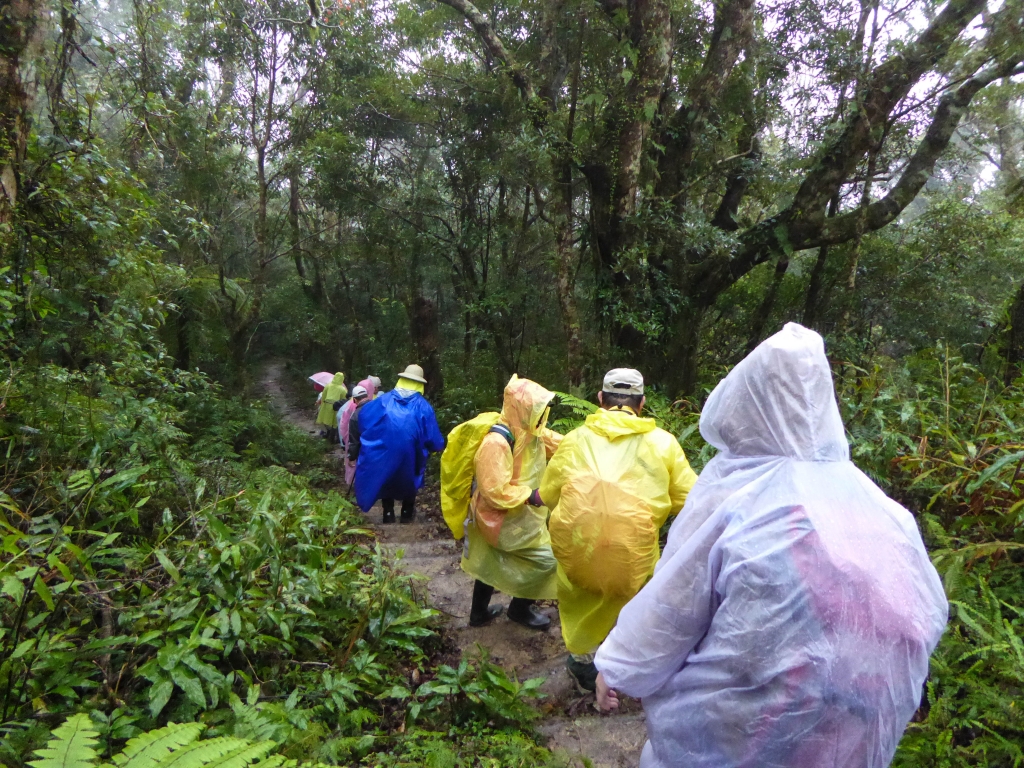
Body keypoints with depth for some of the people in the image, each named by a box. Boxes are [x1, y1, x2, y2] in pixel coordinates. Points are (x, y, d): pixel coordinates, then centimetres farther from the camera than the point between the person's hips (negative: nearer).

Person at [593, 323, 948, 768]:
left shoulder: (734, 492, -20)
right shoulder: (864, 495, -8)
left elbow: (672, 602, -13)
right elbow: (925, 610, 1)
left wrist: (618, 667, 1)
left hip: (744, 720, -4)